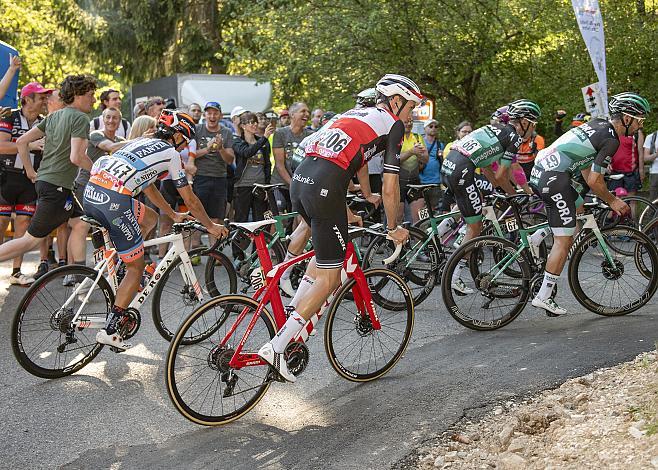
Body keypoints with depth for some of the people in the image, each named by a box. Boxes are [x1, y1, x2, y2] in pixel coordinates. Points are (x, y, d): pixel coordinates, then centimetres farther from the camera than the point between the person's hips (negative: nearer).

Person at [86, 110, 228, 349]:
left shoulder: (144, 143, 29)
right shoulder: (170, 152, 8)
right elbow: (190, 200, 13)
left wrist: (173, 215, 47)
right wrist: (211, 226, 27)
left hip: (91, 192, 8)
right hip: (114, 200, -8)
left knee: (150, 218, 29)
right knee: (136, 268, 6)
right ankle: (109, 331, 6)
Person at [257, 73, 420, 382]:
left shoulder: (357, 113, 27)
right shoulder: (393, 125, 5)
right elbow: (390, 188, 2)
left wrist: (367, 195, 57)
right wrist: (393, 229, 15)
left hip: (299, 180, 8)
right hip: (325, 189, -8)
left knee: (328, 250, 28)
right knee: (329, 276, -1)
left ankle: (293, 312, 20)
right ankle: (277, 347, -8)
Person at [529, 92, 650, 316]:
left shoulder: (598, 124, 17)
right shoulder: (611, 140, -10)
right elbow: (594, 181, -11)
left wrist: (607, 197, 23)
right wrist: (612, 201, 5)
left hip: (540, 169, 9)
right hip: (554, 179, -9)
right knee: (564, 240, -3)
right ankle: (544, 297, 0)